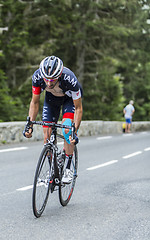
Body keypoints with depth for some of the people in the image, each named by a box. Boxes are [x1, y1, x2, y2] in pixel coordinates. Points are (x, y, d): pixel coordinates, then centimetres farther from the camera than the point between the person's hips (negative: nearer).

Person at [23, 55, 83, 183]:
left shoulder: (70, 80, -41)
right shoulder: (37, 77, -32)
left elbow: (78, 108, -28)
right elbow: (34, 103, -15)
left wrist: (75, 131, -35)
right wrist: (30, 125, -23)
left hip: (70, 98, -3)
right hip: (52, 97, 3)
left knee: (67, 129, -24)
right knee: (47, 136, -6)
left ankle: (68, 169, -10)